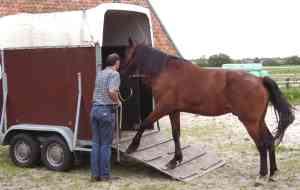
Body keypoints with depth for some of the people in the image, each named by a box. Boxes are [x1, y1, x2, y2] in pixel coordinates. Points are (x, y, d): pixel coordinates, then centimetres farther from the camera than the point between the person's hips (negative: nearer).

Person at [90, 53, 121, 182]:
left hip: (95, 108, 7)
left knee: (95, 143, 9)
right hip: (106, 110, -7)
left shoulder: (100, 73, 16)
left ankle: (95, 174, 12)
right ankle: (105, 175, 6)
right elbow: (111, 91, -23)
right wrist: (117, 101, -6)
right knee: (106, 144, 0)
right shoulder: (114, 74, -7)